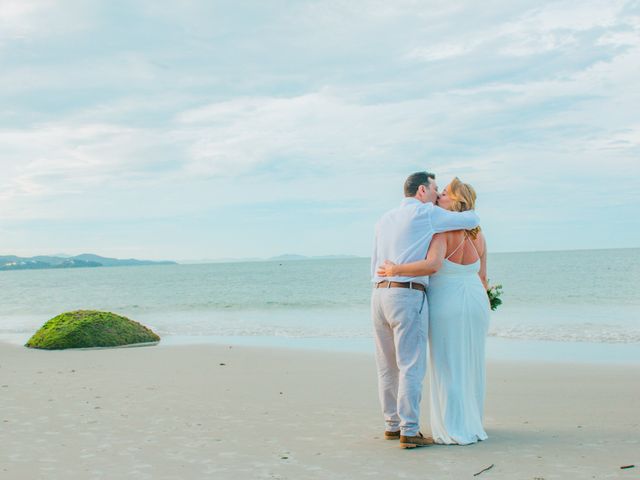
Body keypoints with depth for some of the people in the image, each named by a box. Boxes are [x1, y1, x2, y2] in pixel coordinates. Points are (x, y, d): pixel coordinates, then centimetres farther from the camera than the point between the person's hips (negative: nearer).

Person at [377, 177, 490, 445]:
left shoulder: (442, 233, -16)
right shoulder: (478, 236, 5)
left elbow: (432, 265, -33)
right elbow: (482, 277, 9)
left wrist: (395, 270, -23)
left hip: (447, 309, -6)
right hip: (474, 307, 6)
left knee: (447, 370, 2)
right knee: (469, 368, 15)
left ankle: (455, 432, 3)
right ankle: (471, 425, 22)